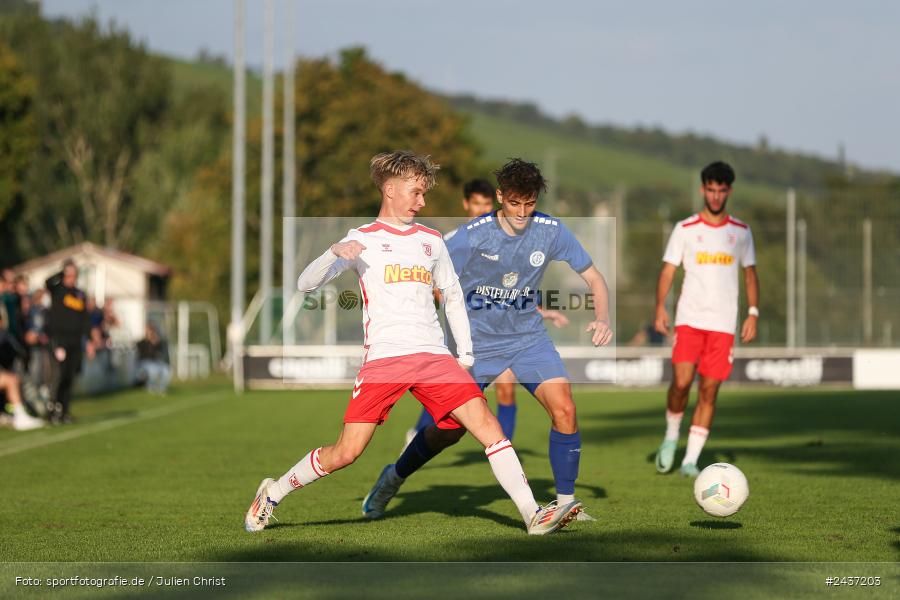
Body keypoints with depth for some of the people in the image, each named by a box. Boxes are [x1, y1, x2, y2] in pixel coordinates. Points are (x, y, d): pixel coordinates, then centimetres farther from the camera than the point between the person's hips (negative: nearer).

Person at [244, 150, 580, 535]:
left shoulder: (431, 240, 18)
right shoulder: (362, 239, 6)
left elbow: (453, 296, 28)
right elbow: (306, 284, 0)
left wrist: (465, 353, 20)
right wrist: (334, 253, -19)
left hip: (434, 356, 4)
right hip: (383, 358, -4)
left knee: (488, 426, -13)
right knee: (346, 452, -9)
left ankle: (533, 515, -13)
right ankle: (272, 494, 12)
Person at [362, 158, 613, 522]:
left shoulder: (550, 231, -11)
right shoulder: (472, 236, -19)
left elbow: (593, 278, -3)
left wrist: (603, 319, -21)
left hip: (528, 337, 2)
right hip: (475, 340, -2)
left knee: (564, 409, -19)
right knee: (450, 430, 5)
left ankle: (566, 503, -6)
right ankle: (394, 478, 33)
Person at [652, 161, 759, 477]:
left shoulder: (741, 232, 10)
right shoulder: (685, 229, 4)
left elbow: (750, 274, 15)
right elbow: (668, 270, 2)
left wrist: (753, 313, 3)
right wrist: (660, 308, -12)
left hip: (723, 323, 2)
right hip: (689, 319, -2)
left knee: (709, 391, -2)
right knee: (681, 382, -14)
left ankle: (691, 460, 2)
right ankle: (671, 437, 13)